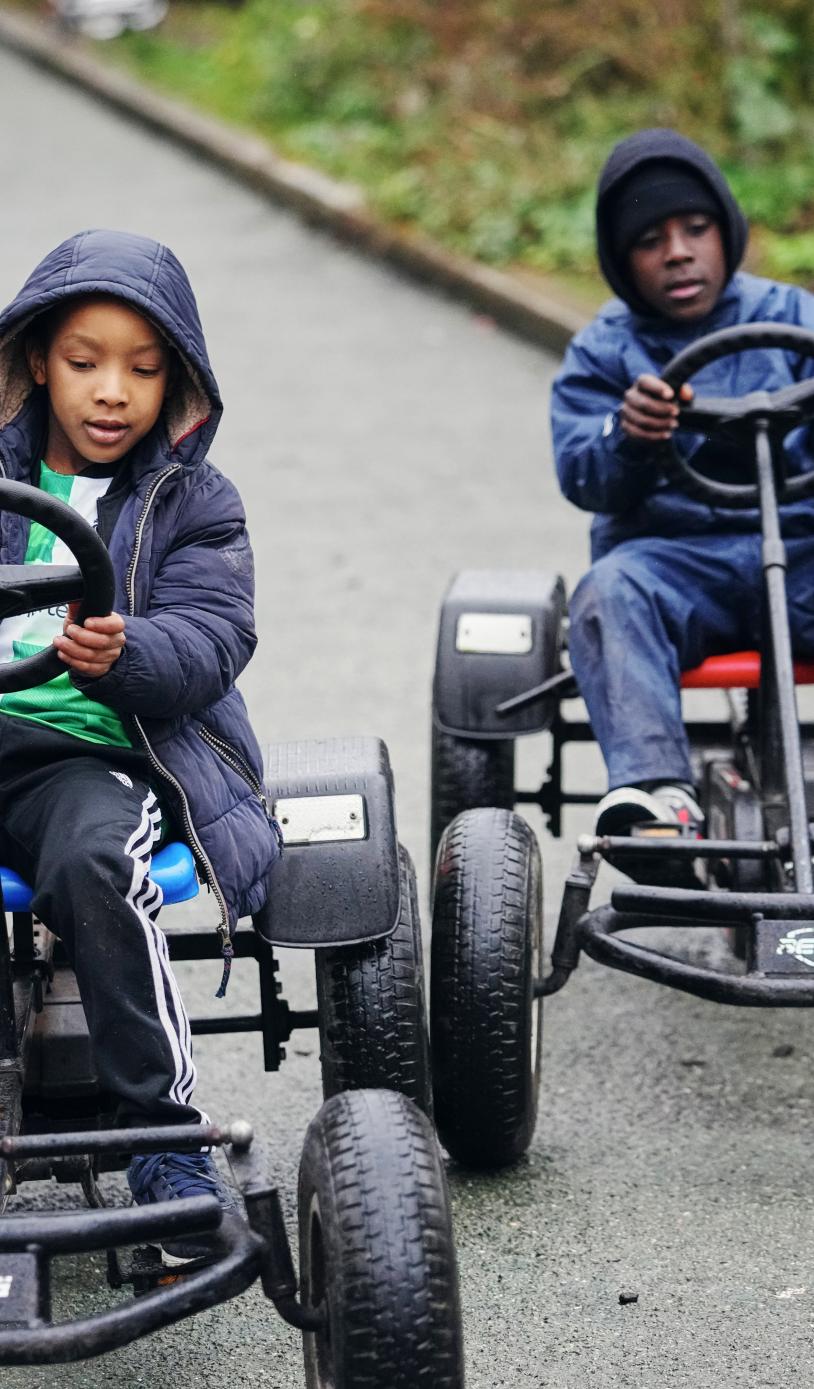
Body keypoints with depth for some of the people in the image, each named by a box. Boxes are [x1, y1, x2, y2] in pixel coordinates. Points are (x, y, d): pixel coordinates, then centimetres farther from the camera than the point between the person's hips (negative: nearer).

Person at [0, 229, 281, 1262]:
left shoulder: (192, 503, 10)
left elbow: (211, 639, -4)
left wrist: (122, 656, -26)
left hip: (95, 754, -2)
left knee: (92, 859, -35)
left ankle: (168, 1138, -22)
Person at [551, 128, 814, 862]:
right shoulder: (604, 349, 11)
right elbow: (582, 477, -3)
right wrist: (627, 439, -26)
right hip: (672, 552, 0)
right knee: (606, 593, -33)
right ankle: (657, 789, -48)